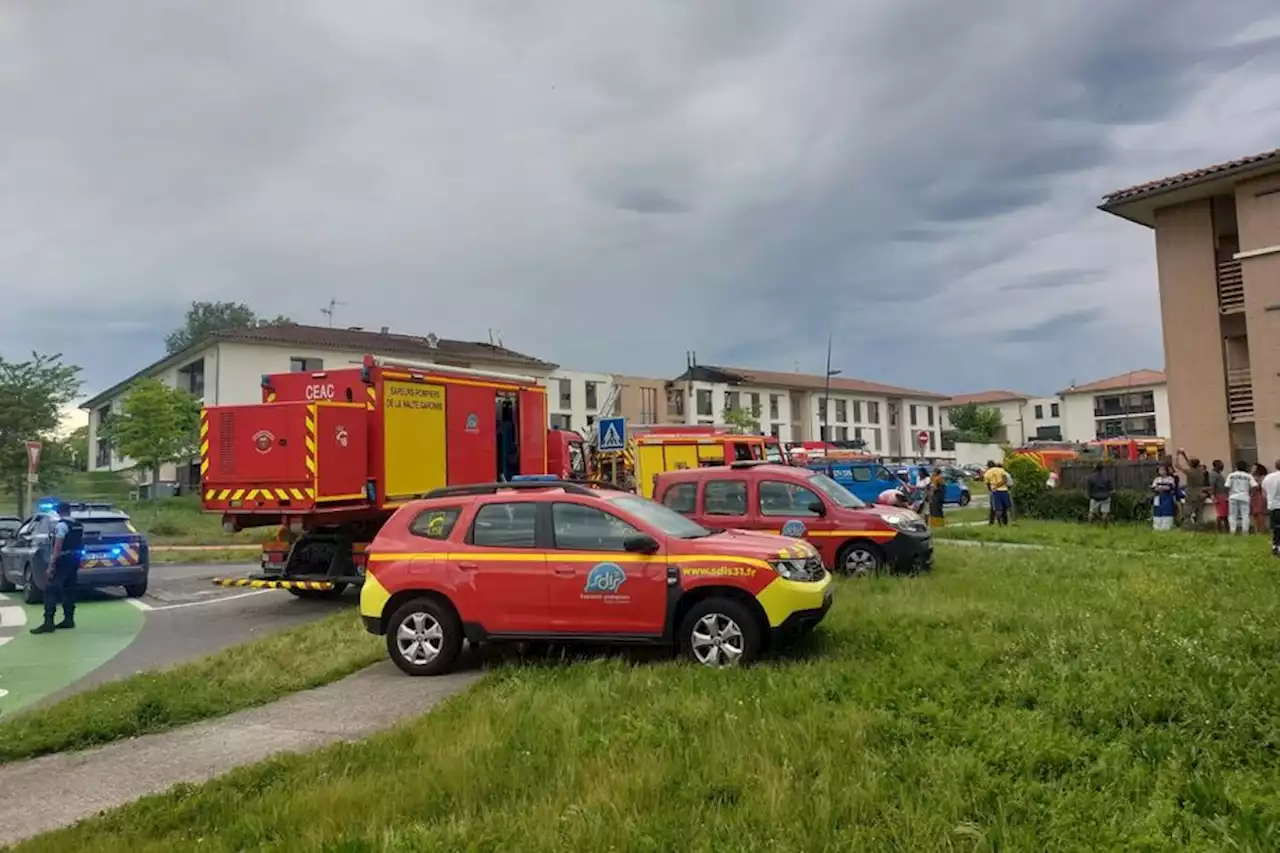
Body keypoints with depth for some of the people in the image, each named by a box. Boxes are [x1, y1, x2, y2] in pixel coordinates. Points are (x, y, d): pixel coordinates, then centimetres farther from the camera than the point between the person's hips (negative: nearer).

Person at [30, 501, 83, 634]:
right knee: (69, 590, 13)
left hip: (63, 560, -8)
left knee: (51, 591, -7)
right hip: (74, 560, 8)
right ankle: (69, 620, 14)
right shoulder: (78, 526, 12)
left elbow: (58, 546, -19)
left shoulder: (61, 525, -13)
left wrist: (51, 566, -20)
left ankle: (48, 623, -12)